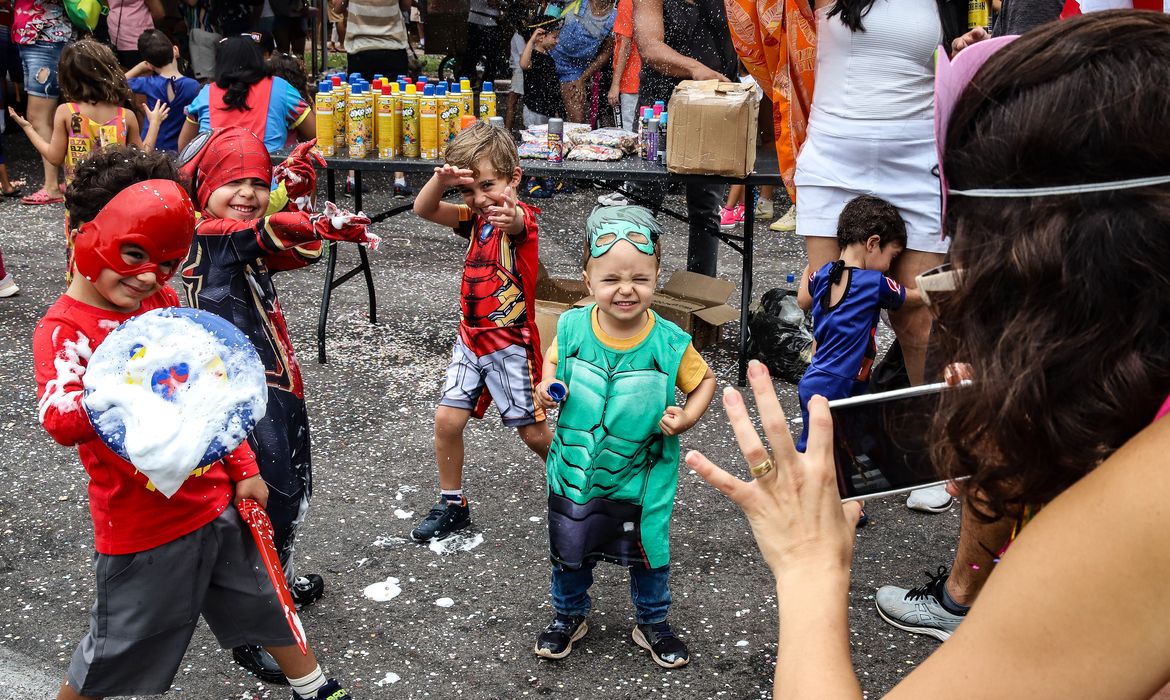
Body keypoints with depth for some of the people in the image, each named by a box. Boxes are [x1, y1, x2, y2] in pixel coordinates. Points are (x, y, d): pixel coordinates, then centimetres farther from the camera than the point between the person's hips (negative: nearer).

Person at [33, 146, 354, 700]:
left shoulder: (164, 302, 2)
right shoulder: (63, 329, -17)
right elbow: (58, 421, -36)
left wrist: (243, 468, 12)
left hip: (217, 503, 6)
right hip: (141, 529, -6)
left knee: (263, 601, 22)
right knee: (119, 653, 8)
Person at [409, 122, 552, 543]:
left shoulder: (522, 217, -17)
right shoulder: (475, 218, 4)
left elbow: (517, 224, -44)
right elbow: (424, 210, -8)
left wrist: (510, 217, -69)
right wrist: (440, 180, -29)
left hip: (512, 345, -6)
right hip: (471, 339, 6)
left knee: (532, 431, 3)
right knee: (447, 420, 1)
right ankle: (452, 506, 18)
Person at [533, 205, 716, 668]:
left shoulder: (669, 343, -19)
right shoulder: (571, 327, -14)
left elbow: (704, 380, -2)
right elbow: (554, 360, 7)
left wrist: (686, 418, -18)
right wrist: (548, 386, -12)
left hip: (640, 479, -1)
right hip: (575, 472, 2)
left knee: (648, 553, 17)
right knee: (570, 552, 21)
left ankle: (653, 623, 43)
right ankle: (570, 616, 48)